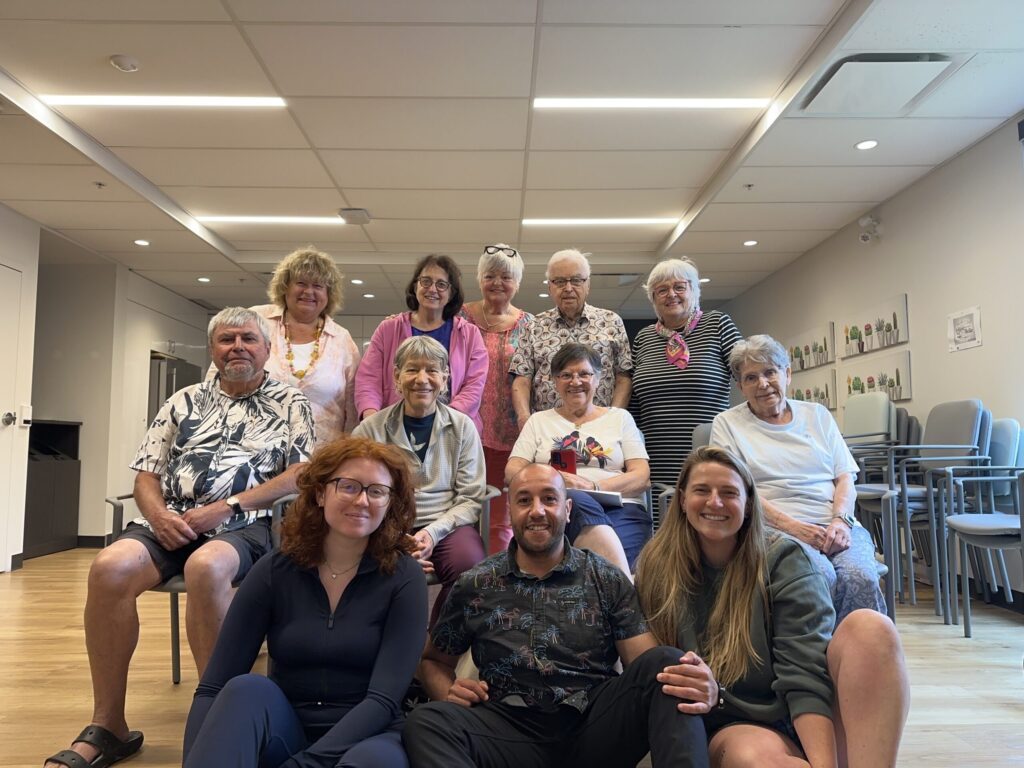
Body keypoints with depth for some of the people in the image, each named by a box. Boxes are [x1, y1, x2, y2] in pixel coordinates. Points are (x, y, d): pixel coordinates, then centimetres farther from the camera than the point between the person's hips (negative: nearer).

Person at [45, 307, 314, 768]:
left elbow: (300, 474, -4)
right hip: (174, 523, 4)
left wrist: (224, 507, -11)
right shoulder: (184, 402, 20)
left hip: (245, 525, -3)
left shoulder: (290, 403, 9)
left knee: (205, 567, -36)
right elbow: (146, 475, 16)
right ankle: (107, 726, -12)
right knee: (110, 568, -26)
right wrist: (158, 514, -7)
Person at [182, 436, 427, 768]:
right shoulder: (274, 571, -4)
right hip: (284, 734, 2)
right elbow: (213, 687, -7)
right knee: (249, 690, -30)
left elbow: (384, 698, -16)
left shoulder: (403, 577, -8)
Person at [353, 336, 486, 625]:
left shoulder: (462, 427, 9)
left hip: (447, 526, 2)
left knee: (470, 565, -31)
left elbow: (471, 498, 5)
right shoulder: (370, 430, 6)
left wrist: (433, 531, -13)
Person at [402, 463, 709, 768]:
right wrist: (448, 692, -4)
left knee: (666, 661, -25)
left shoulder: (608, 581, 7)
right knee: (425, 722, -27)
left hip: (596, 723, 0)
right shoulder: (474, 586, 8)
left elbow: (651, 664, -1)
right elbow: (433, 661, 20)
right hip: (513, 730, 1)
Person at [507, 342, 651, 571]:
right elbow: (512, 471, 12)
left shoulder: (620, 418, 22)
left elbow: (641, 476, 10)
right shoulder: (539, 421, 24)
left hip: (619, 508, -1)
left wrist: (593, 487, -11)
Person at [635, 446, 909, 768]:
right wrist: (708, 694, -22)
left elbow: (805, 673, -15)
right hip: (734, 726, -1)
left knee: (868, 628, -26)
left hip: (814, 719, 2)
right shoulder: (657, 569, -1)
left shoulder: (783, 559, -4)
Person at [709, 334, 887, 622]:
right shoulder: (727, 423, 10)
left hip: (836, 525, 3)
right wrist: (792, 526, -13)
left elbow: (845, 477, 15)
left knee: (860, 578, -30)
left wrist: (841, 520, -6)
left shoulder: (818, 415, 21)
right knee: (820, 576, -34)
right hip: (775, 529, -3)